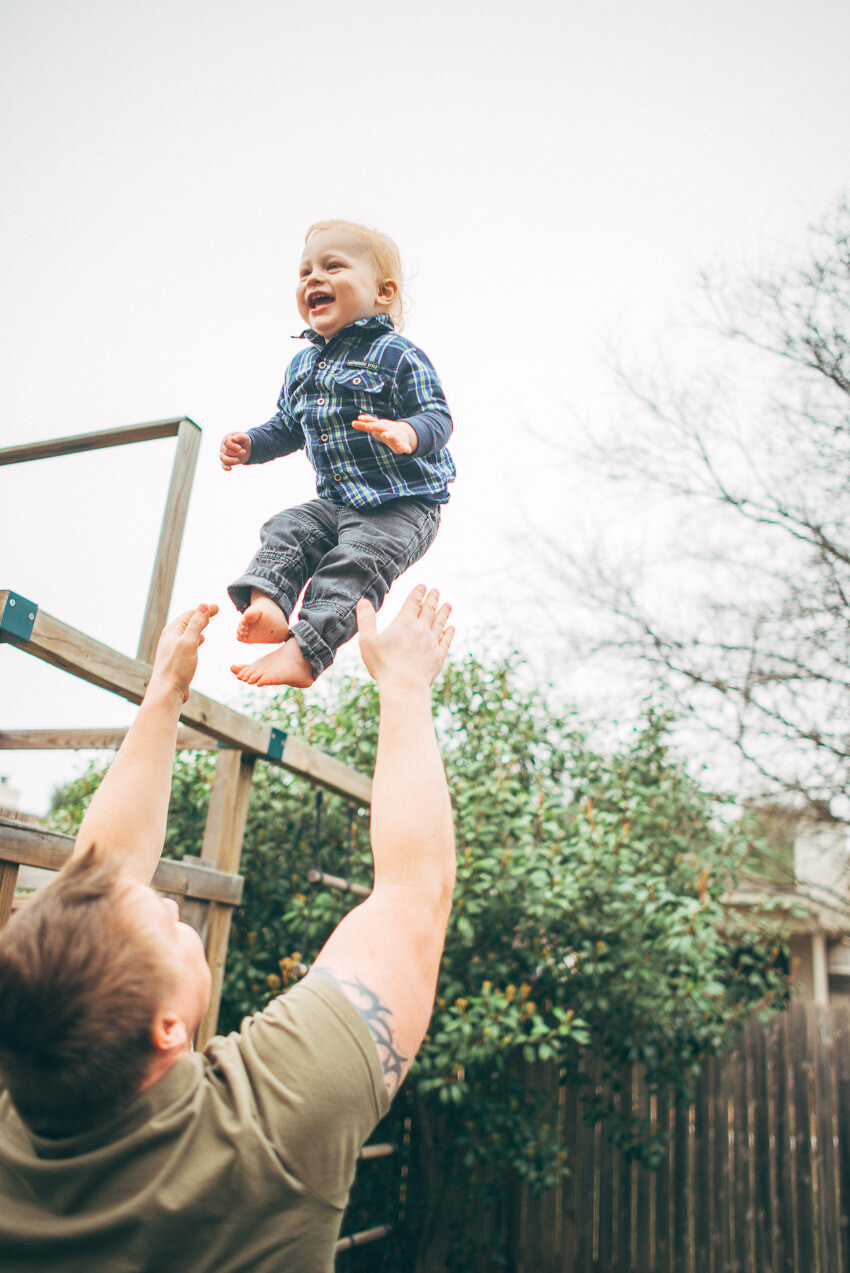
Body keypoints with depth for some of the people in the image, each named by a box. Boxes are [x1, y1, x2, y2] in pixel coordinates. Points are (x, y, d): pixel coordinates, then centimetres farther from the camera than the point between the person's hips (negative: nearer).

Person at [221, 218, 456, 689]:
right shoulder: (301, 365, 13)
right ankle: (266, 602, -29)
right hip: (335, 501, 8)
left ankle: (303, 653, -30)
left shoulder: (396, 355, -10)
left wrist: (408, 434, -38)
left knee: (354, 562, -25)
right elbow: (288, 427, 27)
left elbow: (438, 416, -16)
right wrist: (250, 445, 9)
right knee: (285, 531, -12)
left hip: (403, 505, -7)